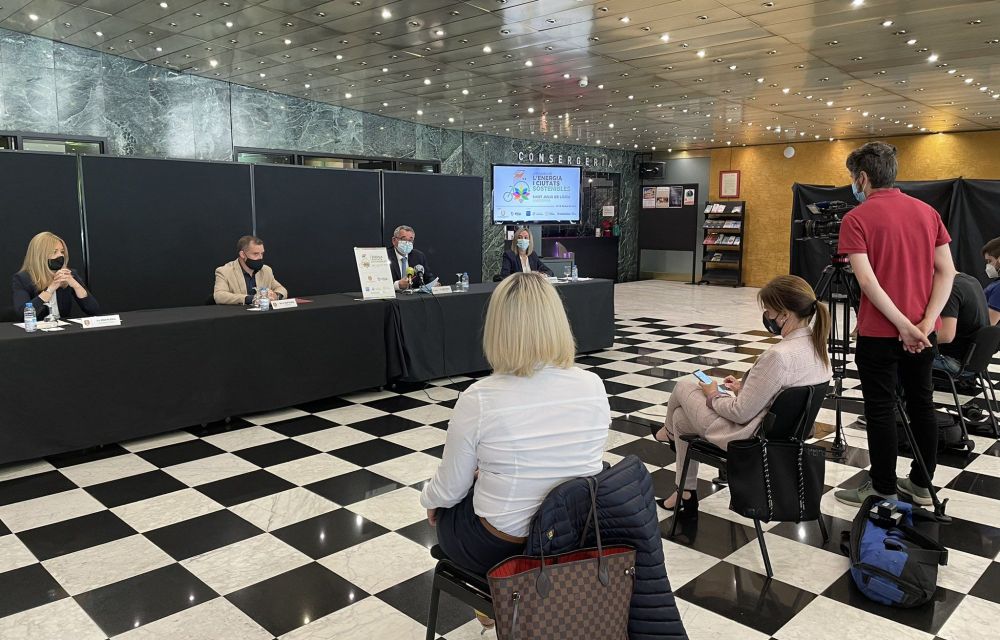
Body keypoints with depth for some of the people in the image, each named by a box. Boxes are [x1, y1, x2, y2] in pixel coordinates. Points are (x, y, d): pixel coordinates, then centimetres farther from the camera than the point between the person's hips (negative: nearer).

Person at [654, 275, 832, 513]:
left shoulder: (778, 356, -33)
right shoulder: (817, 346, -4)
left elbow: (741, 413, -25)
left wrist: (713, 396, -7)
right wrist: (744, 388, 10)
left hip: (746, 438, -9)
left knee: (684, 385, 12)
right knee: (681, 416, 23)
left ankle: (669, 431, 45)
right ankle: (686, 494, 38)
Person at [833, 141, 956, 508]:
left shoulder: (857, 219, -11)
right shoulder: (927, 212, 7)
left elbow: (867, 281, -20)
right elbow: (946, 272, 2)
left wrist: (903, 325, -17)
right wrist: (925, 322, -5)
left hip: (879, 332, -6)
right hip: (922, 332, 6)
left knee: (881, 409, 2)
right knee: (921, 403, 15)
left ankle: (883, 490, 11)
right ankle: (921, 484, 25)